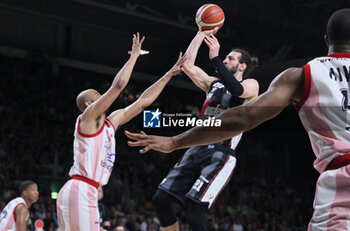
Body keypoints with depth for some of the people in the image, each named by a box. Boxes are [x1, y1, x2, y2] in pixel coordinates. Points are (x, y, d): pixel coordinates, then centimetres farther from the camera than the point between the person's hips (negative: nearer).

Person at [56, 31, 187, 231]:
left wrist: (170, 74, 22)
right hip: (81, 191, -10)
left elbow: (143, 101, 21)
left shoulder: (111, 123, 19)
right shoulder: (88, 117, -3)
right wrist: (134, 55, -3)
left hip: (86, 192, 10)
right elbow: (119, 84, -14)